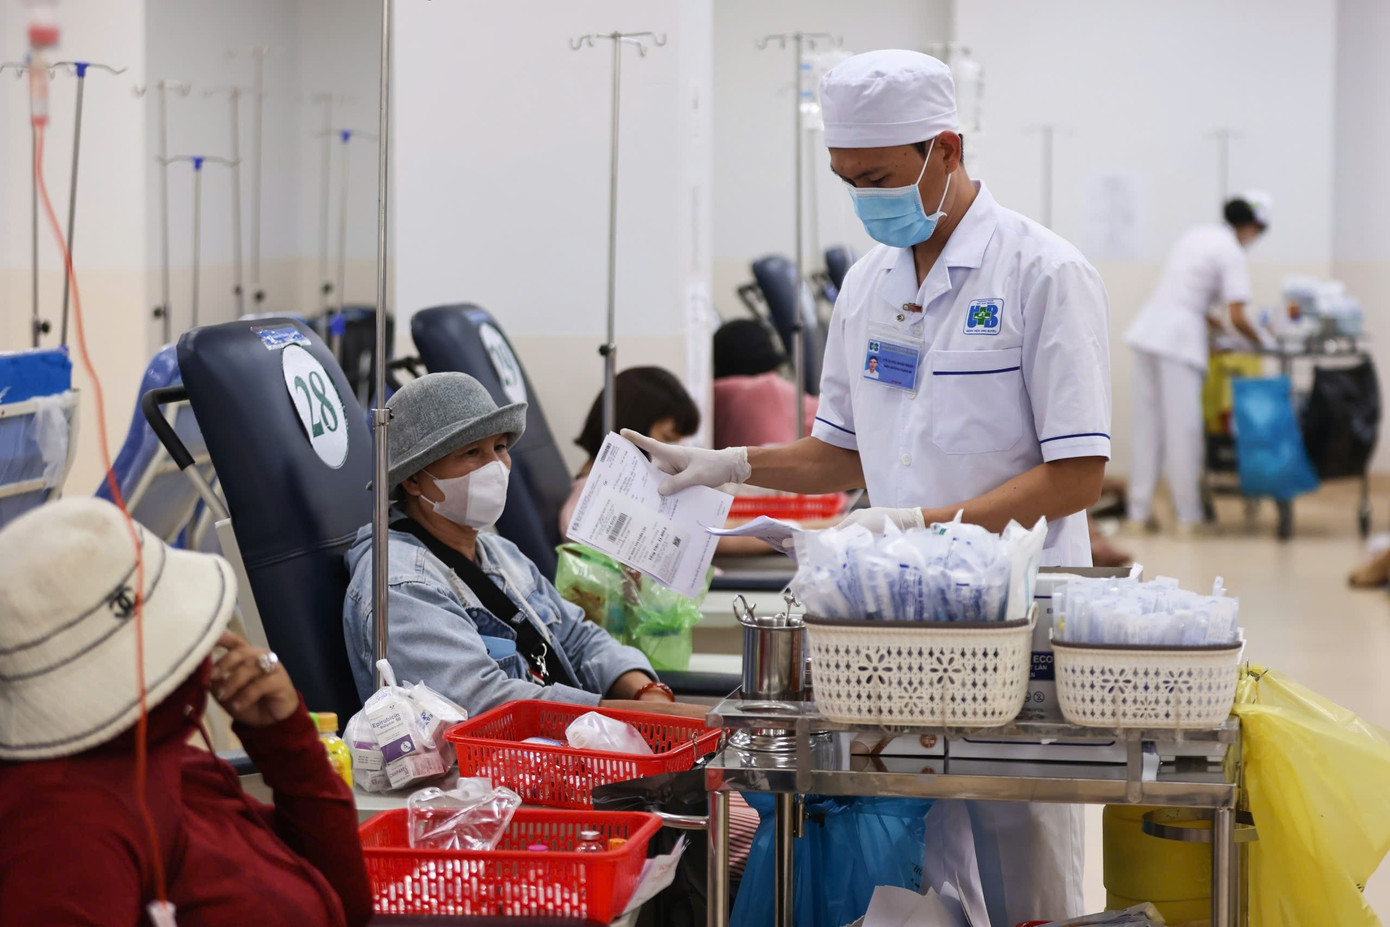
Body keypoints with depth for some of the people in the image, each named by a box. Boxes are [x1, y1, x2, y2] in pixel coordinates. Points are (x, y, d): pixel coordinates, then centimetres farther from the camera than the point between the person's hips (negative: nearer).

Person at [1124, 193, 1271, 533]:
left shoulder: (1196, 236, 18)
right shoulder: (1232, 253, -5)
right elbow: (1238, 318, -10)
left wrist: (1211, 322, 22)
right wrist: (1260, 342, 6)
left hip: (1148, 330, 7)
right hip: (1178, 340, -7)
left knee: (1148, 425, 9)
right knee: (1183, 429, -2)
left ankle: (1139, 510, 11)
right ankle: (1188, 514, 2)